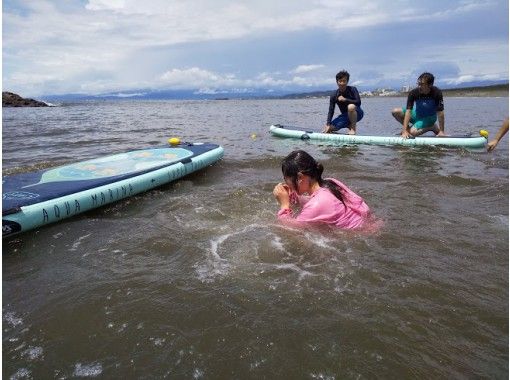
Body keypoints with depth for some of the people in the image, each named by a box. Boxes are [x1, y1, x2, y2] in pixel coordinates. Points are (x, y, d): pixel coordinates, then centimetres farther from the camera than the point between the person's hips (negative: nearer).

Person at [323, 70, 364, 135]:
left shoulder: (352, 89, -14)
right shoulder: (334, 95, -7)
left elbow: (358, 102, -26)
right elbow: (331, 111, -10)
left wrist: (345, 99, -30)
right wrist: (328, 124, -21)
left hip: (357, 114, -4)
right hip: (345, 116, 5)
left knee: (351, 106, -39)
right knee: (329, 129, -9)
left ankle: (353, 129, -20)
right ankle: (349, 125, 15)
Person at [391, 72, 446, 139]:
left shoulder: (437, 93, -26)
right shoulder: (413, 93, -22)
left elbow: (440, 112, -24)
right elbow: (408, 111, -28)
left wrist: (441, 131, -25)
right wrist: (405, 131, -35)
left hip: (429, 118, -3)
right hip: (417, 114, 4)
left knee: (412, 132, -28)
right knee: (395, 112, -15)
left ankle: (432, 127, -3)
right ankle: (407, 128, 5)